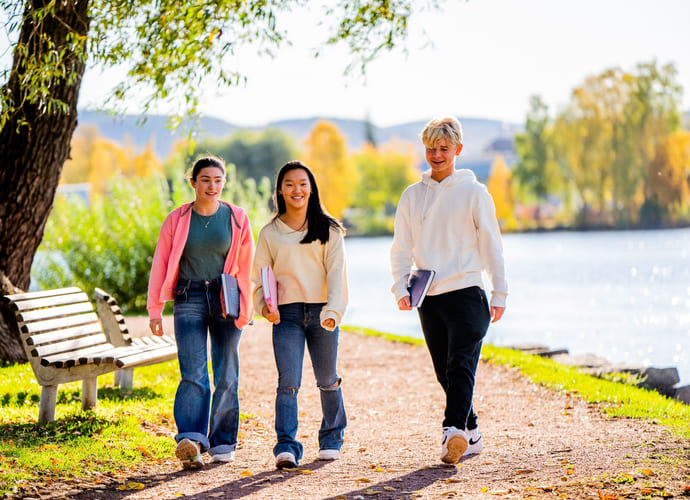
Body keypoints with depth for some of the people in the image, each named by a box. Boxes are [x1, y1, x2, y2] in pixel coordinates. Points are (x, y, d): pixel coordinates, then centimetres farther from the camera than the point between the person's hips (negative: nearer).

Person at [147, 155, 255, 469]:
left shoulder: (236, 218, 6)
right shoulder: (177, 220, 5)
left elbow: (247, 266, 10)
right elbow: (160, 265, 7)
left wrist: (246, 307, 6)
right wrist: (154, 309, 2)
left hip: (226, 299, 1)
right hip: (189, 299, -1)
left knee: (226, 375, 4)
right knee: (193, 372, -13)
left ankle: (223, 443, 14)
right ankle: (191, 442, -22)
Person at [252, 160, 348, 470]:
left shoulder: (328, 229, 6)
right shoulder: (270, 233, 9)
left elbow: (336, 271, -1)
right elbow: (260, 276, 12)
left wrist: (333, 310, -15)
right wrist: (263, 305, -8)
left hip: (322, 313, 0)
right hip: (287, 314, 0)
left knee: (328, 380, 10)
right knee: (288, 382, -12)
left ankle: (331, 439, 29)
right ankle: (286, 447, -17)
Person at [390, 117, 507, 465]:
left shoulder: (473, 192, 2)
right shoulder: (412, 196, 11)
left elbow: (491, 245, 3)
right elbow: (401, 249, 11)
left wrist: (499, 293, -1)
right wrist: (401, 289, -4)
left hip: (466, 293, -4)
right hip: (429, 299, 4)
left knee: (461, 365, -17)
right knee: (445, 372, 8)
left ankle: (454, 430, -27)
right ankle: (471, 434, 19)